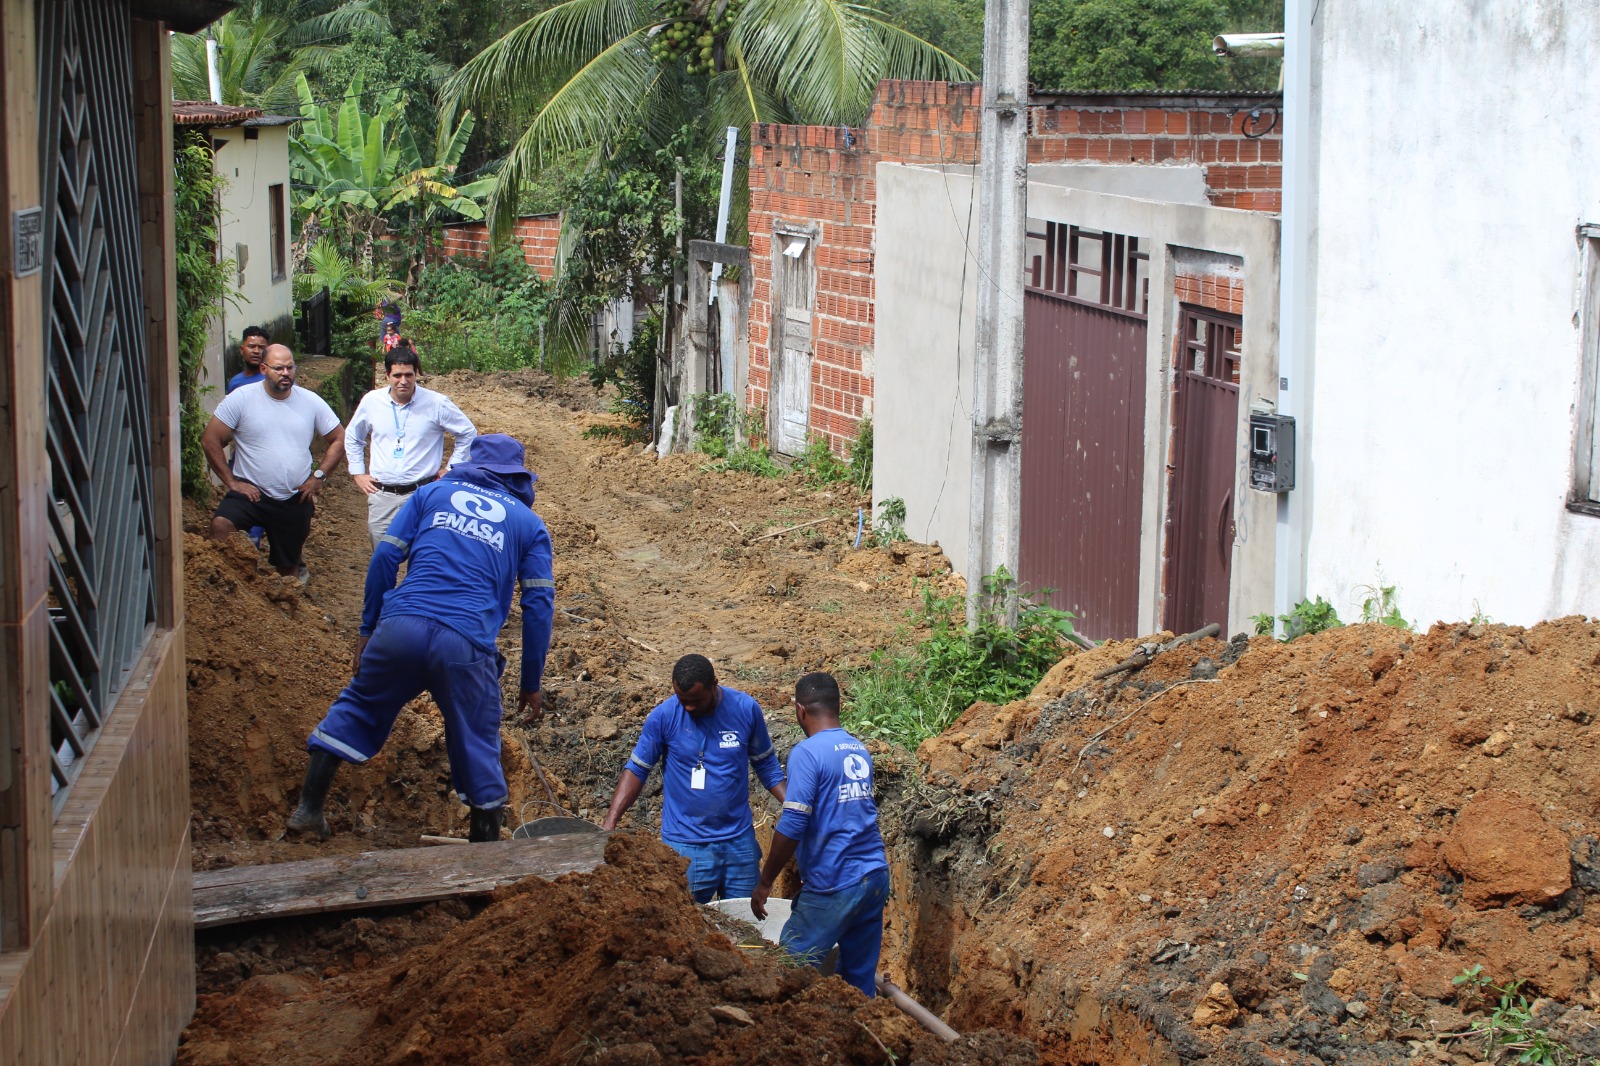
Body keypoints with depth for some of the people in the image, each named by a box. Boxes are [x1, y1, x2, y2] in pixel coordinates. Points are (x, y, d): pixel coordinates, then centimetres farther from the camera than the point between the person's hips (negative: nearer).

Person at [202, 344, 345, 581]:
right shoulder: (241, 398, -8)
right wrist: (231, 482, -11)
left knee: (287, 569, 14)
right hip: (251, 492, -2)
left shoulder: (311, 401, 1)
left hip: (296, 500, 2)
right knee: (220, 525, -34)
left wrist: (318, 475, -1)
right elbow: (210, 440, -6)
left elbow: (339, 439, 10)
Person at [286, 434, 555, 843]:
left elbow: (385, 557, 11)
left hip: (400, 626, 1)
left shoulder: (434, 492, 21)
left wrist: (368, 629, 16)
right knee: (477, 746, 12)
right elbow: (539, 603, 12)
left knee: (358, 707, 22)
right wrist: (531, 683, 16)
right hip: (466, 644, -1)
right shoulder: (529, 523, 19)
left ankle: (309, 808, 23)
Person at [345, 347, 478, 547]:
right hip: (382, 495, 3)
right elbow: (352, 437, 21)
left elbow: (468, 433, 8)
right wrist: (358, 473, 14)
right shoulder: (371, 401, 3)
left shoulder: (437, 403, -5)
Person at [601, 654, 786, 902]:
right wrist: (610, 822, -11)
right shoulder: (663, 716, -9)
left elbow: (766, 764, 8)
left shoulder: (746, 709, -5)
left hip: (739, 841, 2)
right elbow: (637, 769, -1)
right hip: (685, 846, -2)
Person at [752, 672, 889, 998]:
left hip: (834, 886, -8)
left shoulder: (807, 753, -11)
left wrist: (765, 883, -7)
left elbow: (792, 826, -18)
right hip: (876, 877, 8)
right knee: (862, 978, 12)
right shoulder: (861, 751, 13)